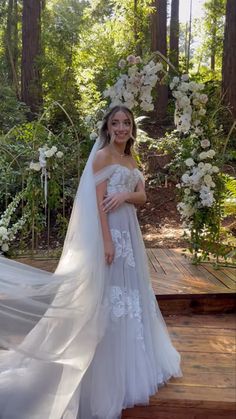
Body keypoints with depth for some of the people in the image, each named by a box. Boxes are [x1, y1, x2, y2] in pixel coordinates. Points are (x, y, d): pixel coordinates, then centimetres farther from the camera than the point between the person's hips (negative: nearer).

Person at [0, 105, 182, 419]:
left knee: (130, 291, 16)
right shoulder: (101, 156, -7)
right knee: (109, 293, -1)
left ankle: (129, 364, 34)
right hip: (109, 230, -8)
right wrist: (107, 240, -21)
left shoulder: (131, 161, 16)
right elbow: (99, 201, -15)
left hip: (130, 230, 8)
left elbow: (142, 196, 8)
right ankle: (109, 375, 14)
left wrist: (125, 195, -15)